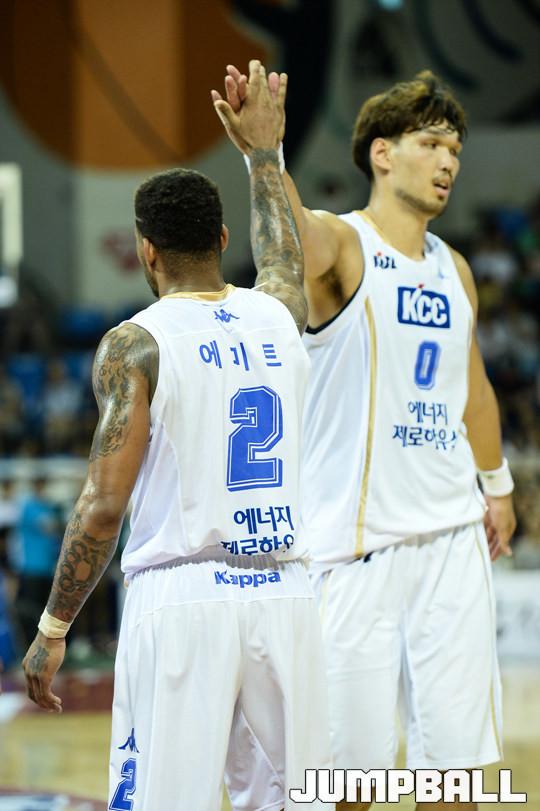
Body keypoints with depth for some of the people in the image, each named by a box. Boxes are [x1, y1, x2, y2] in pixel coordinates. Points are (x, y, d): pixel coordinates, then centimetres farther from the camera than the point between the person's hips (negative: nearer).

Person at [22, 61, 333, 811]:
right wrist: (263, 152, 50)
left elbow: (104, 503, -8)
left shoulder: (135, 345, -4)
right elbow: (282, 254, 35)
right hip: (285, 598, 4)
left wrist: (52, 630, -1)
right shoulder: (279, 316, 9)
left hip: (181, 601, -4)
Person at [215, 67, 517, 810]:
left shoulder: (454, 269, 12)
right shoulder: (342, 246, -9)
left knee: (454, 751, 7)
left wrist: (496, 483, 31)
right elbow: (298, 233, -34)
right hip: (357, 541, -6)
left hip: (452, 534, 6)